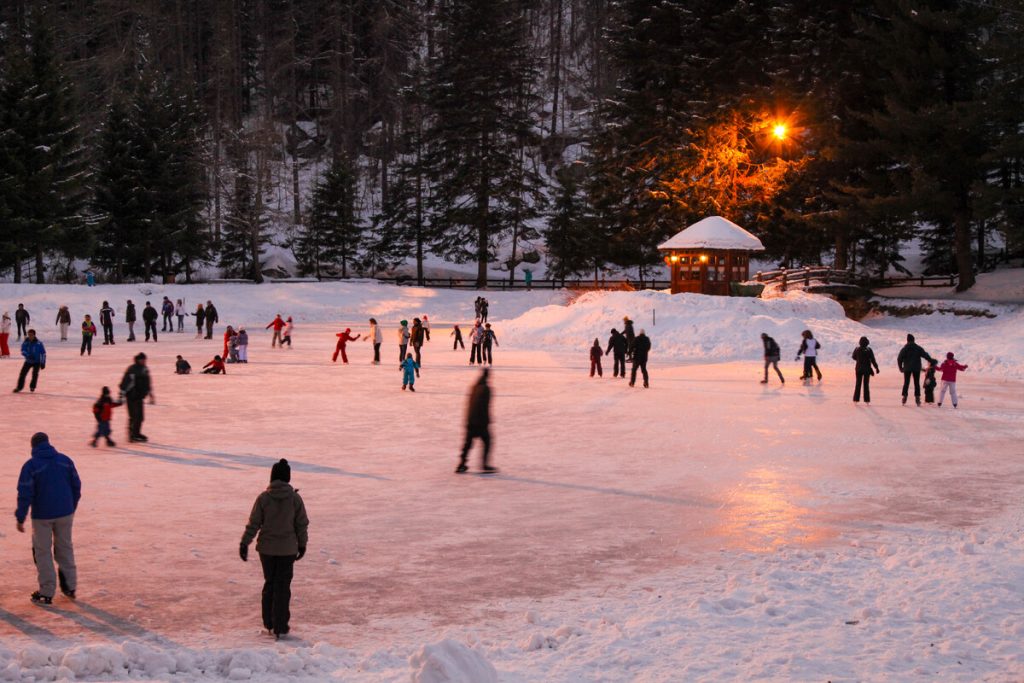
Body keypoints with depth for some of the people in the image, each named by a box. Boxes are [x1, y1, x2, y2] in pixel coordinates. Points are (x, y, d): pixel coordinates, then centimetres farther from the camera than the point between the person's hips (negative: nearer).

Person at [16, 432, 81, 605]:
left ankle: (47, 592, 9)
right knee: (65, 548, 18)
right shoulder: (65, 460, 2)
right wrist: (72, 508, 20)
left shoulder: (30, 465, -10)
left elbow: (25, 494, -13)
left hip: (42, 516, -4)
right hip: (65, 513, 4)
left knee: (43, 552, 7)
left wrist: (20, 518, -6)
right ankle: (70, 586, 24)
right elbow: (76, 486, 7)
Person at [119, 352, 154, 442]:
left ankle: (136, 434, 25)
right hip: (131, 397, -8)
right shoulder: (132, 370, -18)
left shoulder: (145, 369, 9)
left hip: (139, 397, 8)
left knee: (140, 416, 13)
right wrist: (122, 396, -24)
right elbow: (124, 383, -20)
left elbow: (148, 383, 22)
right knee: (134, 416, -8)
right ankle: (132, 435, -1)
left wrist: (151, 395, 25)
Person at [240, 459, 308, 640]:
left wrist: (244, 543, 2)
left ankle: (269, 623, 22)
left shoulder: (263, 498, -8)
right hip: (288, 550, -1)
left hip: (267, 548, 1)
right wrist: (302, 544, 14)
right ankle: (280, 626, 3)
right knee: (283, 587, 5)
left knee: (269, 584, 16)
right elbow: (302, 524, 1)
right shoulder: (295, 498, -6)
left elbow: (254, 523, -6)